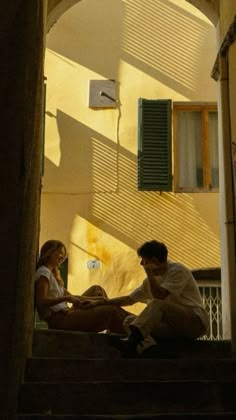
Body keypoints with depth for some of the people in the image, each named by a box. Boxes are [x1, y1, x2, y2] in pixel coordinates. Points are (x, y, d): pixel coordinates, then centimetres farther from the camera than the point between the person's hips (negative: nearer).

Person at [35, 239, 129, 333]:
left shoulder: (52, 273, 24)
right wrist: (65, 298, -24)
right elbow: (41, 301, -18)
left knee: (97, 289, 13)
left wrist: (99, 298, 8)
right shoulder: (43, 272, -5)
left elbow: (71, 297, 17)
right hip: (58, 319, -10)